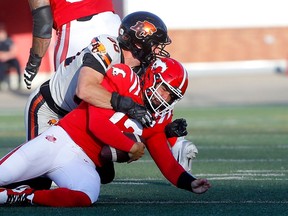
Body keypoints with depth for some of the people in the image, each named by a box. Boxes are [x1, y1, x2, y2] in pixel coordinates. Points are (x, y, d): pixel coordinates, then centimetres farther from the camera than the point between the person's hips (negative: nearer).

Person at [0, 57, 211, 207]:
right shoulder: (124, 78, -6)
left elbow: (167, 162, 14)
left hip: (82, 164, 4)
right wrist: (132, 146, -5)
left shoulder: (157, 120, 13)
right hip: (62, 140, -4)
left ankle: (21, 196, -22)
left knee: (86, 196, -32)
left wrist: (190, 183, -3)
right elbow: (97, 124, -13)